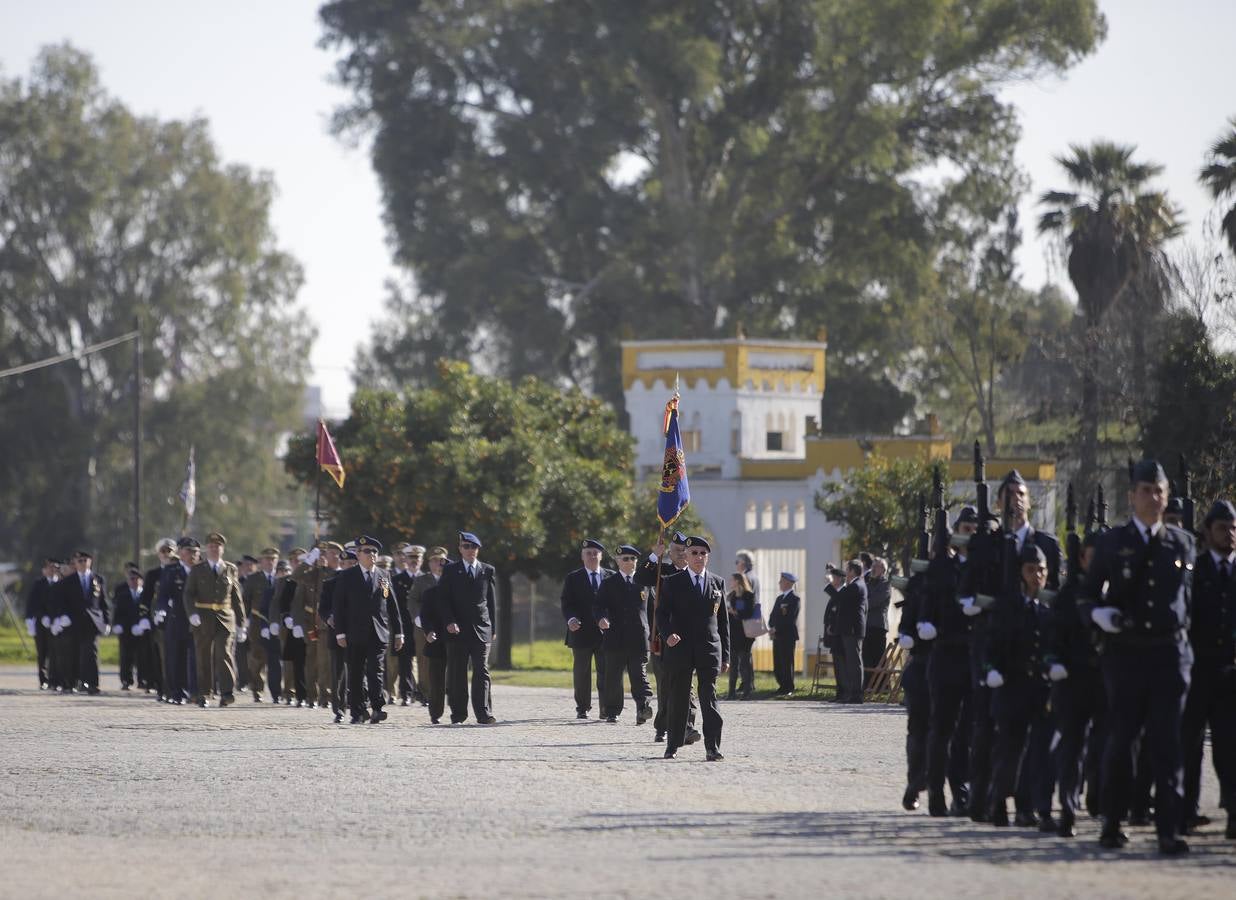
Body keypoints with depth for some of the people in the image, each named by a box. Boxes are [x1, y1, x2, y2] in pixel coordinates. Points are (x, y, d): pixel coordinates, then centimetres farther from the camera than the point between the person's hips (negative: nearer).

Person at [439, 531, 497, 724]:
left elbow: (492, 601, 13)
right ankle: (458, 714, 6)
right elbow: (443, 600, 2)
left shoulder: (488, 571, 11)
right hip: (457, 629, -1)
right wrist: (449, 622, -11)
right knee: (456, 674, 1)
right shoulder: (451, 571, 7)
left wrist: (492, 628, 8)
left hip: (481, 629, 1)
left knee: (481, 672, -6)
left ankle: (484, 714, -9)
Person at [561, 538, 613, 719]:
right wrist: (571, 619, -20)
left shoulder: (611, 577, 10)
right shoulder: (573, 578, 7)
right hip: (581, 633, 0)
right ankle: (582, 709, 13)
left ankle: (606, 708, -2)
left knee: (605, 671, -3)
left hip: (605, 632, 0)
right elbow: (566, 603, -1)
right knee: (581, 672, 5)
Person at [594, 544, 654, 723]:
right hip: (615, 638, 0)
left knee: (639, 675, -10)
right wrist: (601, 619, -20)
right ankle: (612, 712, 12)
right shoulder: (609, 584, 8)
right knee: (613, 677, 4)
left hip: (638, 639, 0)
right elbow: (599, 606, -2)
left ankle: (643, 708, -19)